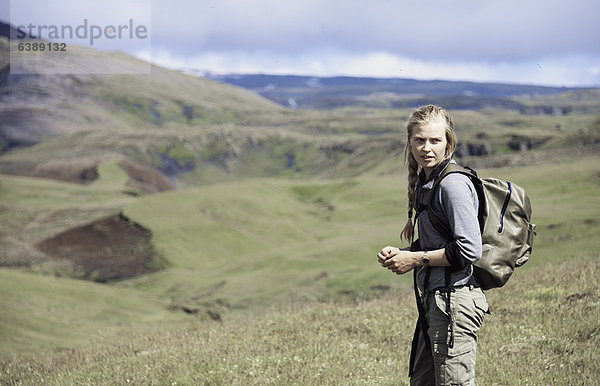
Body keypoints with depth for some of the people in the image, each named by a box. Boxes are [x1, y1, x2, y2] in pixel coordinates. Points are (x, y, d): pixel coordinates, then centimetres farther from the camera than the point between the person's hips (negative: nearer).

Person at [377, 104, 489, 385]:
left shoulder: (453, 184, -15)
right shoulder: (425, 182, 14)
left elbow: (469, 250, -21)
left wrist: (415, 259, -12)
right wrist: (398, 254, 7)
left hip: (454, 301, -10)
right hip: (433, 300, 10)